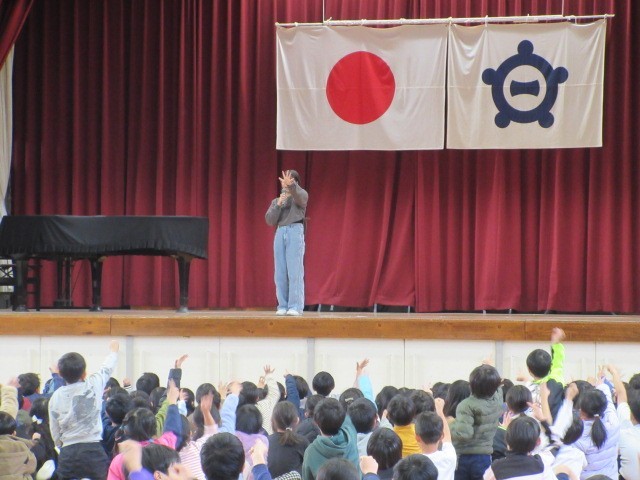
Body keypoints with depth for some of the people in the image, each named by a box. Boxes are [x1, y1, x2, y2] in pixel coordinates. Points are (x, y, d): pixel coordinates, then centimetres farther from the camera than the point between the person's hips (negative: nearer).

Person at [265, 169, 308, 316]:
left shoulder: (301, 195, 7)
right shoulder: (276, 201, 20)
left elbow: (299, 195, -19)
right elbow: (270, 220, 7)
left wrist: (291, 185, -40)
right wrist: (278, 205, -7)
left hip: (295, 232, -5)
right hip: (280, 233, 5)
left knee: (295, 271, -10)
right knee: (280, 272, 0)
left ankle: (296, 307, -12)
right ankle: (283, 306, 3)